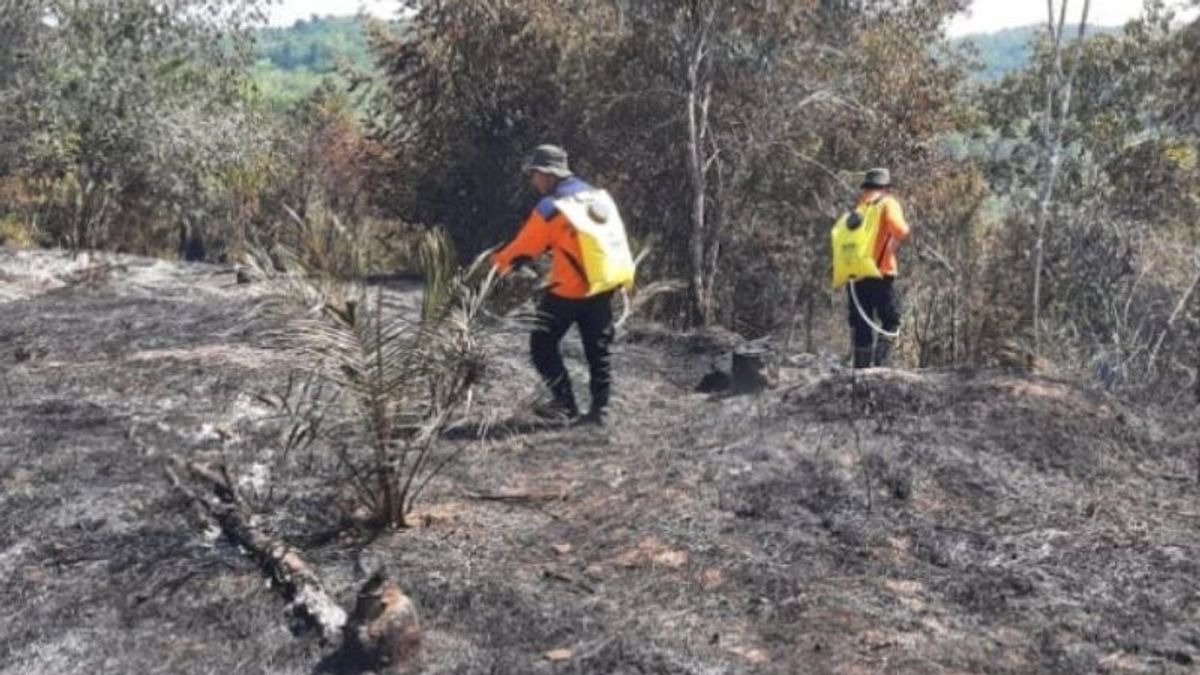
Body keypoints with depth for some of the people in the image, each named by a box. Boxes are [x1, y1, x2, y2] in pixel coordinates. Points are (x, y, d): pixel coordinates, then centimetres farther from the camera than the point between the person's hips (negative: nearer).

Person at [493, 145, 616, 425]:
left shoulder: (551, 207, -11)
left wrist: (496, 263, 9)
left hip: (569, 289, -7)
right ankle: (599, 409, 12)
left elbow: (524, 246, -4)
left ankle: (566, 403, 2)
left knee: (543, 344, 6)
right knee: (598, 349, 11)